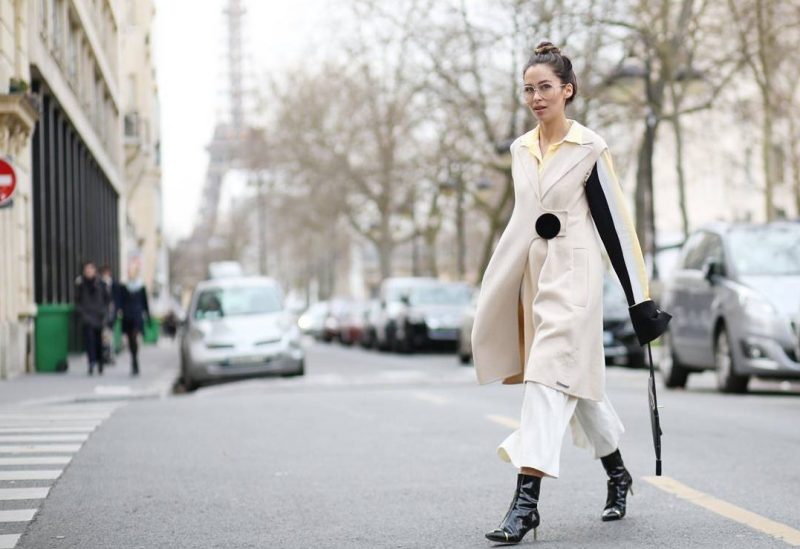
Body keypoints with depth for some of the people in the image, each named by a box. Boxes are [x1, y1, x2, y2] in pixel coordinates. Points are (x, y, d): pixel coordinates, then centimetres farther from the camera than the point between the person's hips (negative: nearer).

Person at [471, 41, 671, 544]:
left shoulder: (589, 149, -7)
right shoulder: (521, 149, 10)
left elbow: (617, 222, -7)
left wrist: (640, 298, -8)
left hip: (573, 274, -6)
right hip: (533, 274, 6)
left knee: (548, 376, -15)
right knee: (576, 379, 15)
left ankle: (526, 502, -19)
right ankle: (618, 474, 34)